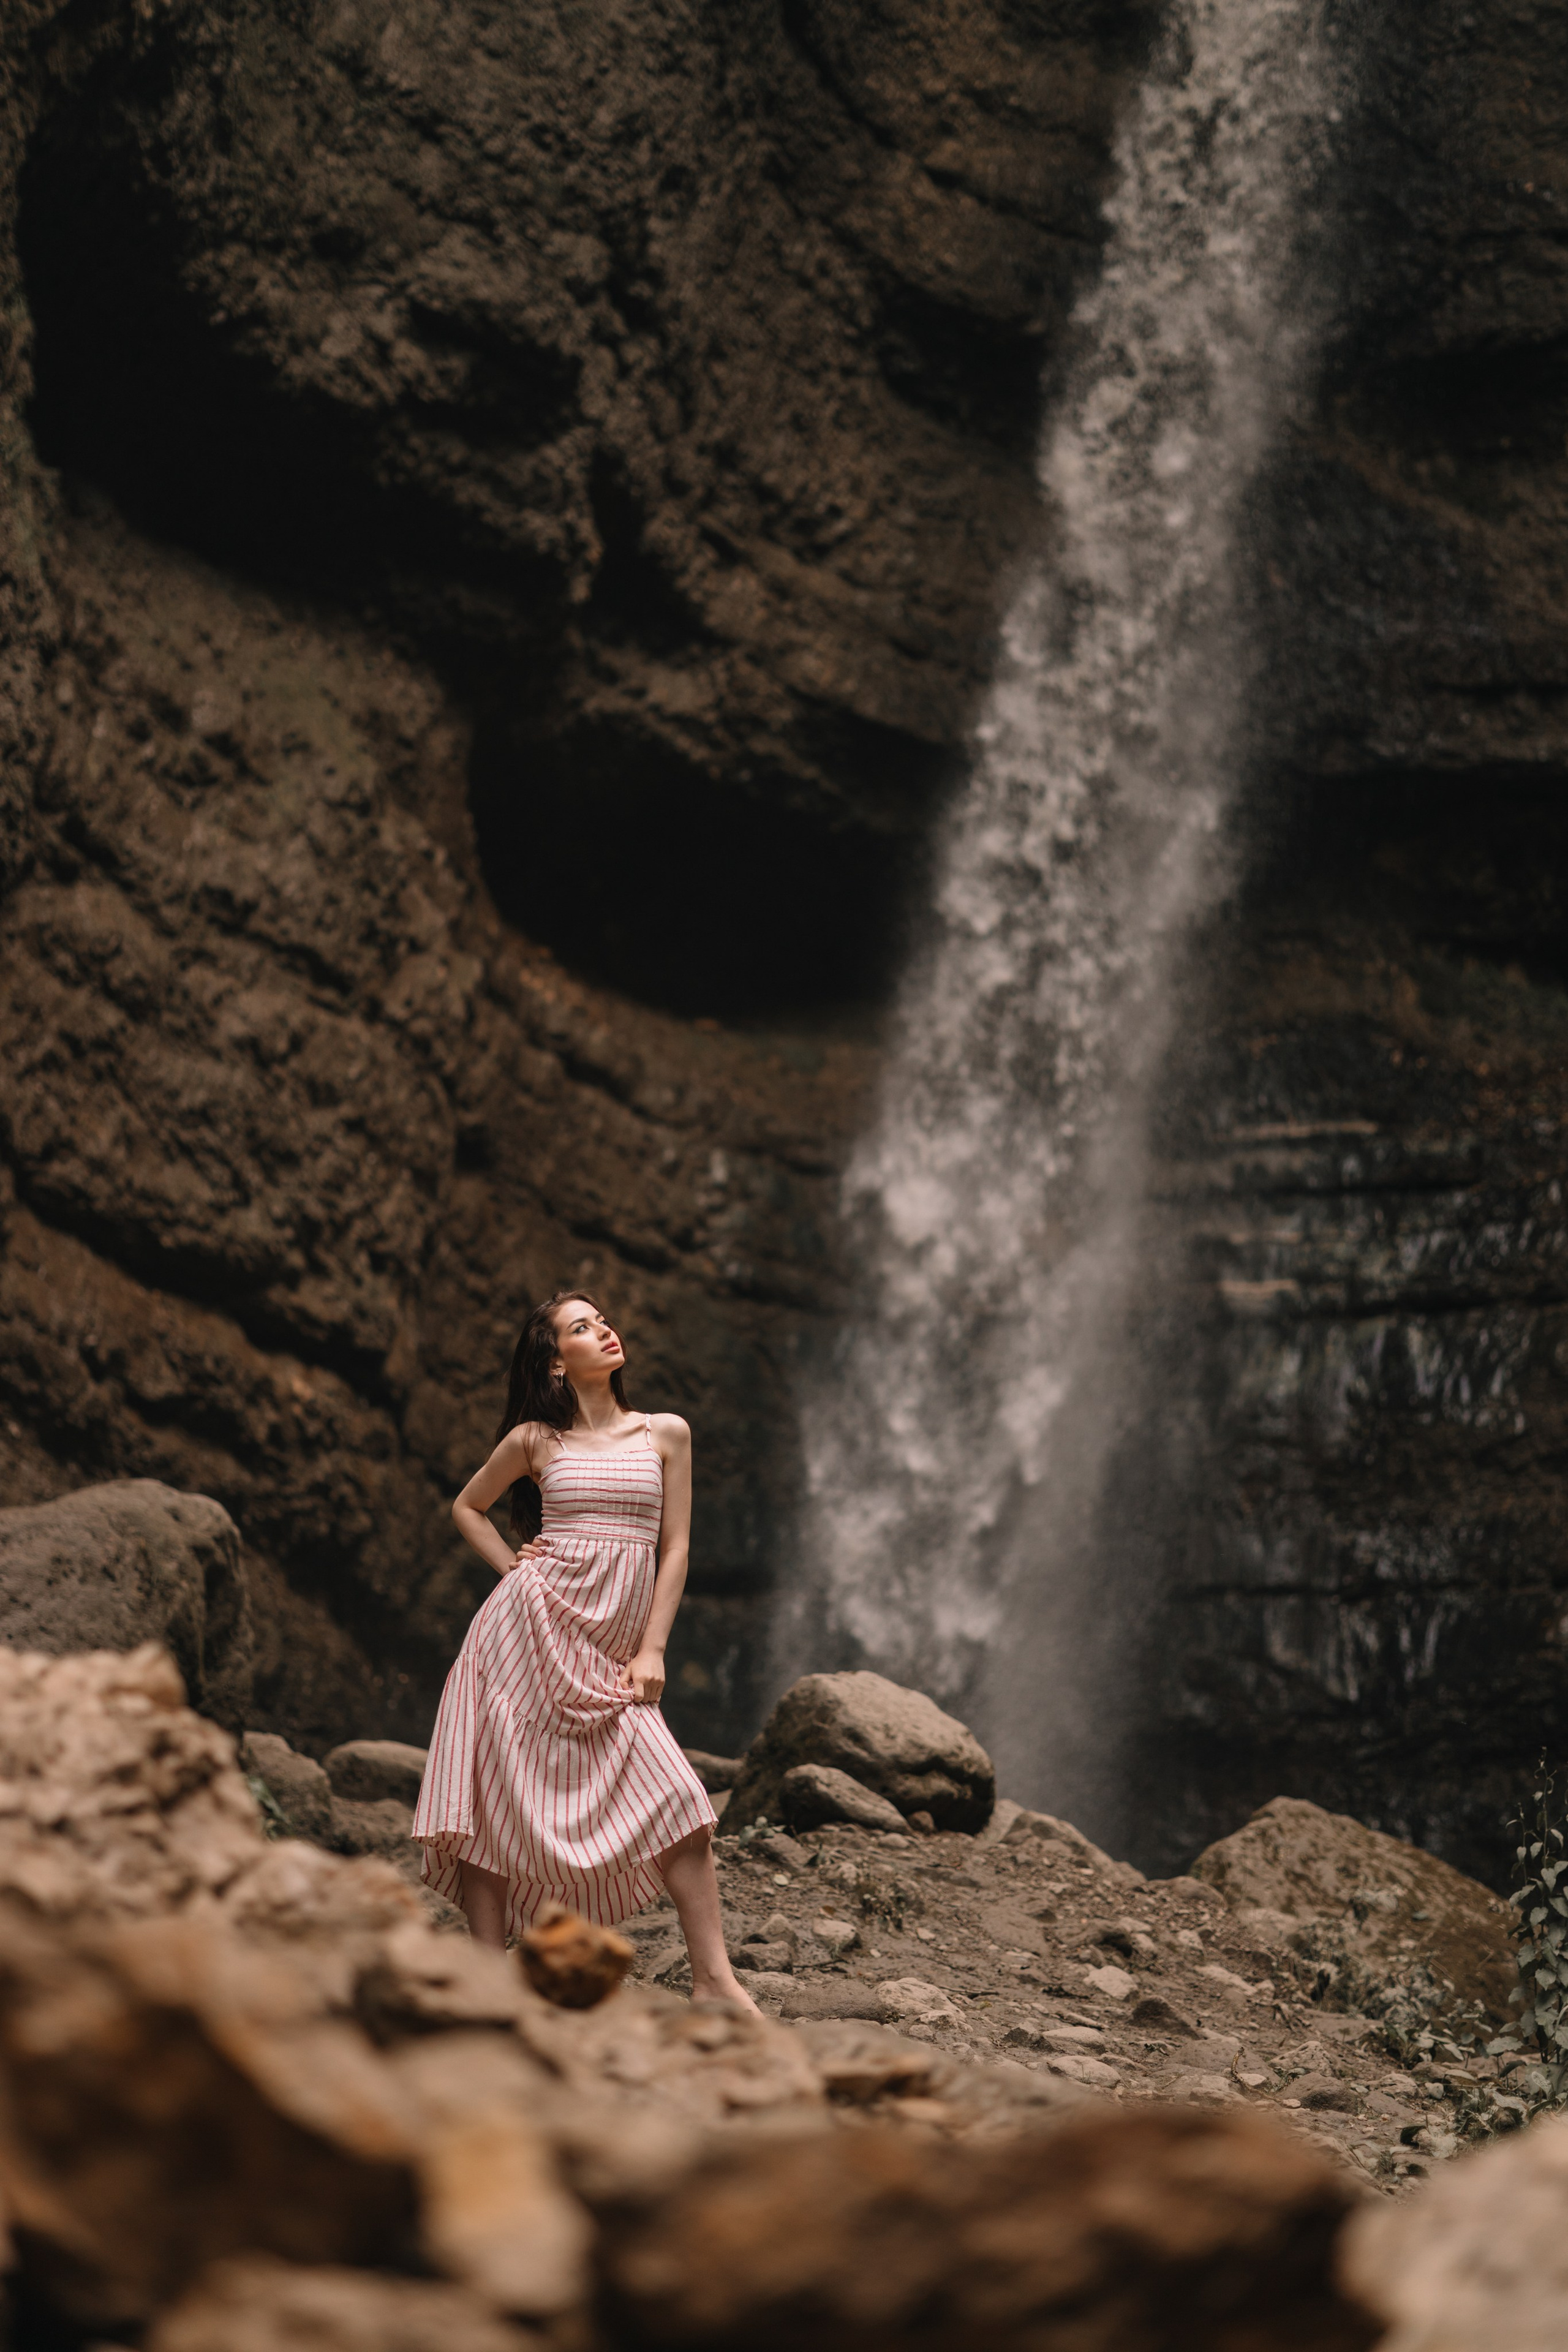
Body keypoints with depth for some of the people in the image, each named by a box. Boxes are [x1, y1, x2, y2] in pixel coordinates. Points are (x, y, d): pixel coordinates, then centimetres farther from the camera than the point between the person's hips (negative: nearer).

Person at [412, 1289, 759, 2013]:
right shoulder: (535, 1441, 5)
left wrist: (651, 1651, -1)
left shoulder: (665, 1434, 8)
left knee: (676, 1800, -10)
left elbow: (674, 1548, 7)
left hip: (613, 1649, 1)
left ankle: (712, 1979, -7)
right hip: (533, 1625, -1)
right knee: (500, 1800, -7)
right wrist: (510, 1566, 5)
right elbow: (468, 1506, 22)